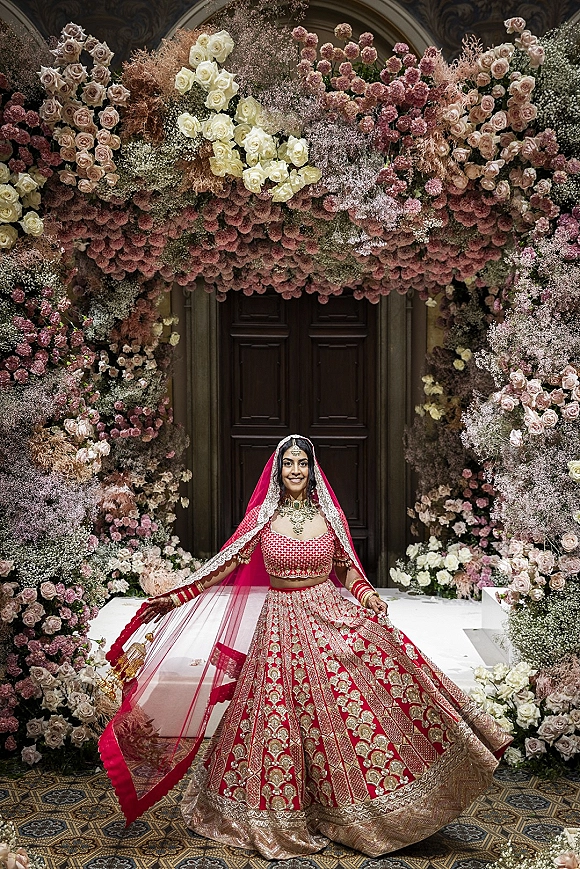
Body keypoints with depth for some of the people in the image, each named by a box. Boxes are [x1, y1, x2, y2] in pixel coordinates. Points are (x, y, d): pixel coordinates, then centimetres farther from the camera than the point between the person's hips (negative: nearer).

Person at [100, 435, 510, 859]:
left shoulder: (329, 516, 2)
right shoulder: (263, 517, -1)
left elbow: (348, 569, 8)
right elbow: (228, 562, 1)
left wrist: (368, 596, -11)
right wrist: (177, 596, -4)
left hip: (332, 616, 1)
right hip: (282, 622, 0)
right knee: (281, 718, 6)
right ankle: (282, 816, 26)